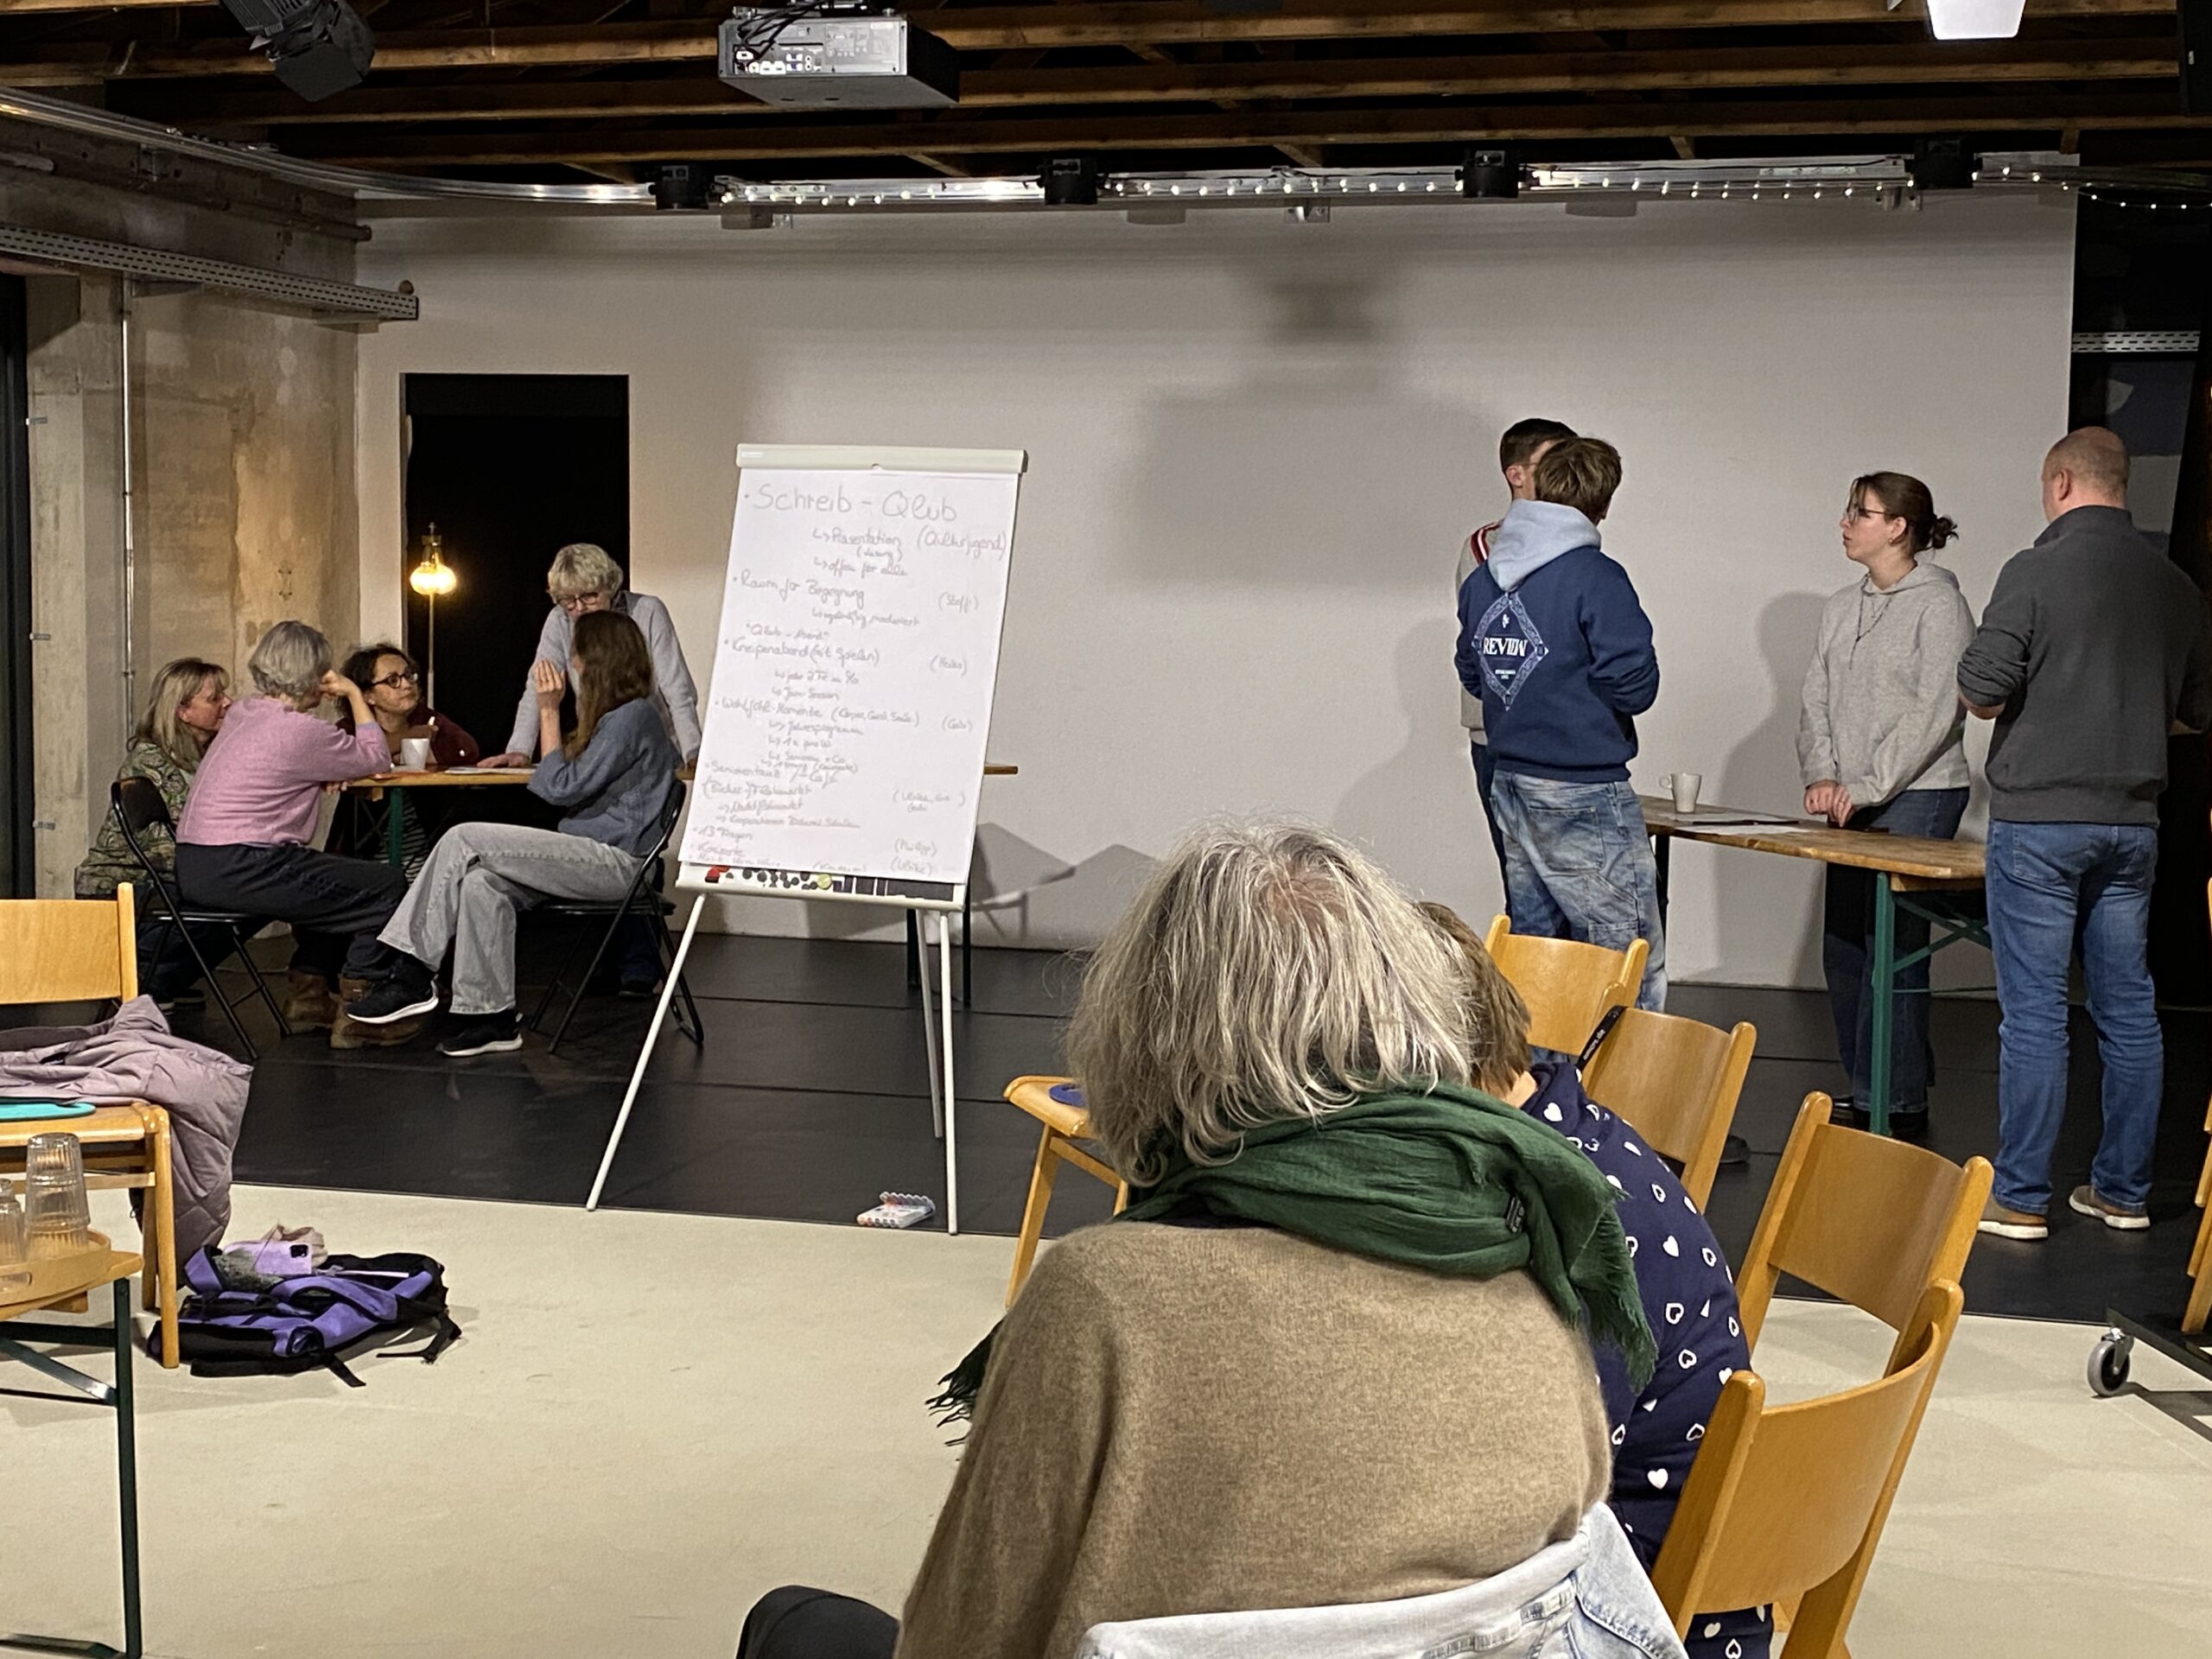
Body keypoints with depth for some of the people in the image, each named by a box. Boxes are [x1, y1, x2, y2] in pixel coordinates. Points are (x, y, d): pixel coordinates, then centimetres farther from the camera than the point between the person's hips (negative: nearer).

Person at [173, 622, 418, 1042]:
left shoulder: (240, 714, 15)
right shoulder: (301, 731, -12)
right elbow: (376, 759, 1)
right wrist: (355, 695, 9)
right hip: (239, 871, -10)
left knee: (326, 882, 33)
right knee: (387, 888, -2)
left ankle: (310, 995, 34)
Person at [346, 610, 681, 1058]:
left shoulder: (634, 717, -11)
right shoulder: (617, 715, 21)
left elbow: (562, 788, -13)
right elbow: (568, 782, 25)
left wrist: (549, 712, -7)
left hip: (614, 862, -10)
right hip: (592, 857, 10)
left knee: (463, 839, -16)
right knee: (481, 883, -13)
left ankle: (414, 975, -10)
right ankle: (492, 1018, -15)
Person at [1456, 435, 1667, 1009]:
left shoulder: (1482, 578, 6)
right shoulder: (1596, 578, -15)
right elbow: (1634, 684, -18)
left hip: (1509, 786, 8)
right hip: (1583, 796, -7)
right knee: (1631, 965, -2)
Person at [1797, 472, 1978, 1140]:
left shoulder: (1939, 605, -7)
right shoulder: (1841, 607, 15)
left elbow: (1934, 714, -12)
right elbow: (1816, 700, 12)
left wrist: (1868, 787, -15)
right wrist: (1821, 777, -4)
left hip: (1917, 799, -7)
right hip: (1853, 803, 7)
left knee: (1893, 951, -8)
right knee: (1842, 950, 7)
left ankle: (1902, 1109, -1)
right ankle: (1861, 1094, 17)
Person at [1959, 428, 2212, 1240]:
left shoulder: (2037, 570, -11)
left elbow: (1979, 693, -14)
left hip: (2040, 817, -5)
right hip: (2133, 820, 5)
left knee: (2034, 1011, -2)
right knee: (2128, 1007, 11)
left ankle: (2019, 1197, 2)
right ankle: (2123, 1190, 18)